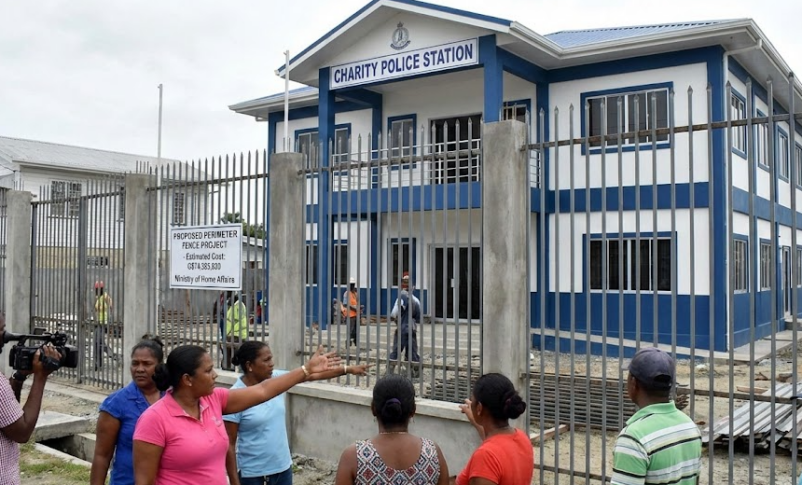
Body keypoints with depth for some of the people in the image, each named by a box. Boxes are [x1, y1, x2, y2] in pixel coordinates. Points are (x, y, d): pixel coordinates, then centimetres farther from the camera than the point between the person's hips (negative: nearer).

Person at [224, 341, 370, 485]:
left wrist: (347, 369, -2)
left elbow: (312, 375, 2)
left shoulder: (277, 379, -4)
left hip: (282, 465, 6)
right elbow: (229, 444, -15)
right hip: (251, 471, -5)